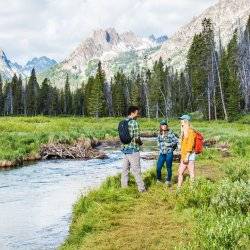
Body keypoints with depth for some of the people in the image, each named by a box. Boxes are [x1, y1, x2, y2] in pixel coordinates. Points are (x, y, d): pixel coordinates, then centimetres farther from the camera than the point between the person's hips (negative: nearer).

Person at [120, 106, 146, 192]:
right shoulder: (134, 123, -16)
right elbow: (136, 138, -18)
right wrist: (140, 142, 1)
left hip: (125, 149, 7)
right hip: (133, 150, -7)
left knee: (125, 169, 15)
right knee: (136, 170, -1)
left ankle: (124, 186, 23)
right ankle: (141, 188, 6)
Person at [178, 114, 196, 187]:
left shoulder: (190, 131, -13)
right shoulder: (184, 132, 15)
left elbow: (190, 145, -18)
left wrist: (187, 156, -20)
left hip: (189, 155, -9)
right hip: (184, 156, 9)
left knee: (191, 173, -2)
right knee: (180, 172, 10)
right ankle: (178, 188, 16)